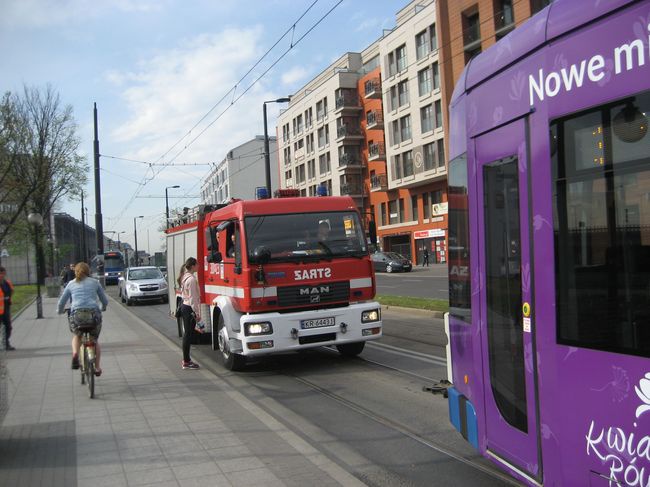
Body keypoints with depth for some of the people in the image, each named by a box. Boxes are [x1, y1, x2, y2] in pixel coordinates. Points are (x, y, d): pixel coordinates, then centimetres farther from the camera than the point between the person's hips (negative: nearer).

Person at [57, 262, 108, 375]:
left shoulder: (71, 284, 17)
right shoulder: (95, 282, 16)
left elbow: (61, 303, 18)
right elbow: (105, 301, 20)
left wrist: (60, 311, 39)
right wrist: (103, 308, 41)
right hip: (94, 313, 0)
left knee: (77, 336, 29)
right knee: (95, 340, 23)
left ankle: (75, 353, 1)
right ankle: (97, 368, 23)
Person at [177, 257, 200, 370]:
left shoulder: (184, 277, 13)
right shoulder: (191, 279, -17)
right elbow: (193, 298, -19)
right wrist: (197, 313, -16)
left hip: (184, 306, 10)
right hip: (190, 309, -10)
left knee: (186, 334, 15)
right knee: (188, 335, -4)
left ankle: (186, 359, 22)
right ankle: (186, 362, 0)